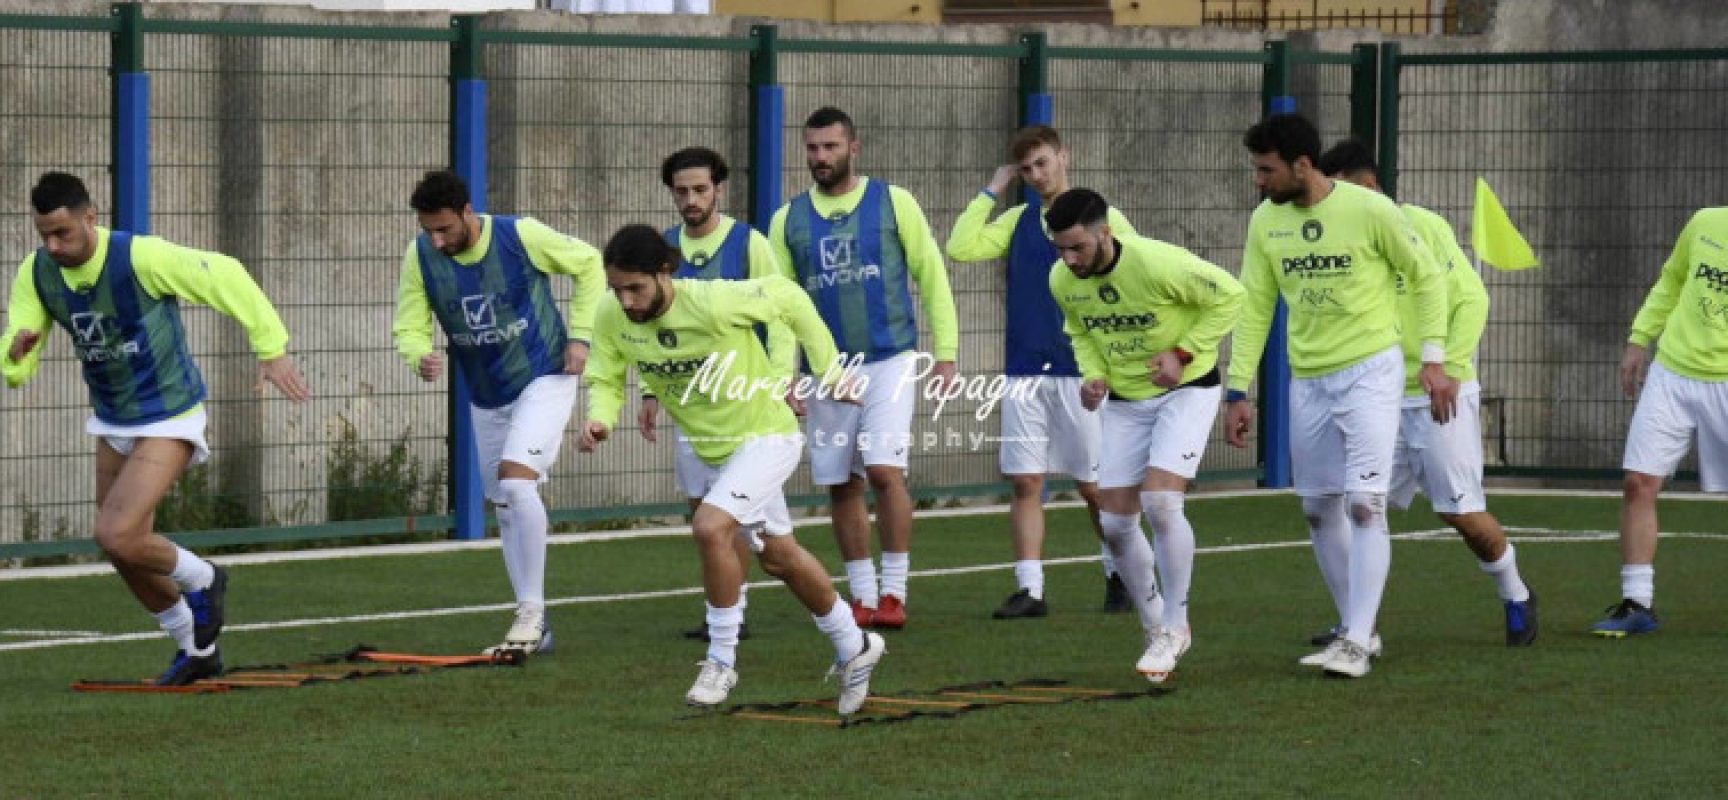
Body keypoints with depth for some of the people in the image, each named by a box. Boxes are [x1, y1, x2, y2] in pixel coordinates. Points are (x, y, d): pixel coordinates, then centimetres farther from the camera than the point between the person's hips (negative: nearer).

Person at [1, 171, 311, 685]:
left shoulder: (140, 258, -26)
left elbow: (225, 276, -17)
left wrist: (271, 348, -16)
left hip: (169, 420, -7)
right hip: (112, 423, 7)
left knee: (117, 535, -21)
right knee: (124, 552, 12)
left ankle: (202, 581, 10)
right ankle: (196, 650, 34)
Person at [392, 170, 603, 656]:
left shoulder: (521, 236, -19)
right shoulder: (421, 256, -10)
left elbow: (588, 263, -4)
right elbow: (409, 328, -7)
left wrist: (580, 334, -9)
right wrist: (421, 357, -30)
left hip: (544, 380, -6)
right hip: (486, 398, 6)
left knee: (515, 481, -25)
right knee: (506, 508, 11)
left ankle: (532, 611, -17)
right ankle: (534, 631, 21)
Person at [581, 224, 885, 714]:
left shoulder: (714, 303, -31)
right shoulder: (612, 320, -16)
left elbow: (789, 299, -16)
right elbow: (606, 380, -4)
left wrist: (828, 369, -9)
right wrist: (601, 418, -27)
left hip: (765, 437, -7)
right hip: (712, 451, 7)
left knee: (710, 527, -28)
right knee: (779, 557, 20)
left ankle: (722, 661, -12)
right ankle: (854, 648, 41)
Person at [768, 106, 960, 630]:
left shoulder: (892, 203, 1)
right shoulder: (788, 221, 7)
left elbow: (931, 277, 3)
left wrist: (945, 351, -3)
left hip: (889, 360, -3)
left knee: (884, 469, -16)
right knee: (841, 484, 5)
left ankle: (893, 593, -7)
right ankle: (862, 597, 16)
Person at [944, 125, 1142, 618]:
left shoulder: (1103, 219, -1)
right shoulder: (1018, 221, 11)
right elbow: (961, 247, 0)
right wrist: (991, 191, 2)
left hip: (1082, 373, -4)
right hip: (1024, 373, 4)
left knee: (1093, 485, 3)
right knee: (1024, 482, -1)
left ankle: (1119, 578, 21)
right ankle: (1029, 590, 1)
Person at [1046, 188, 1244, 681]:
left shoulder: (1157, 264, -27)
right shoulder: (1062, 280, -9)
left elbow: (1229, 296, -14)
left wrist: (1182, 353, -21)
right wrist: (1093, 375, -8)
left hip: (1185, 391, -6)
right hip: (1124, 401, 6)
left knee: (1160, 501, -22)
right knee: (1115, 524, 1)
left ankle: (1174, 626, -5)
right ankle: (1157, 630, 20)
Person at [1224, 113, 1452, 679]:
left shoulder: (1369, 210, -13)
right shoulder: (1266, 221, 1)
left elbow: (1427, 277, -2)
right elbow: (1254, 308, 7)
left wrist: (1434, 360, -7)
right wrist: (1238, 391, 3)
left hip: (1371, 371, -6)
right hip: (1306, 379, 6)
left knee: (1364, 504, -14)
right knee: (1318, 511, 9)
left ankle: (1357, 642, -13)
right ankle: (1359, 630, 22)